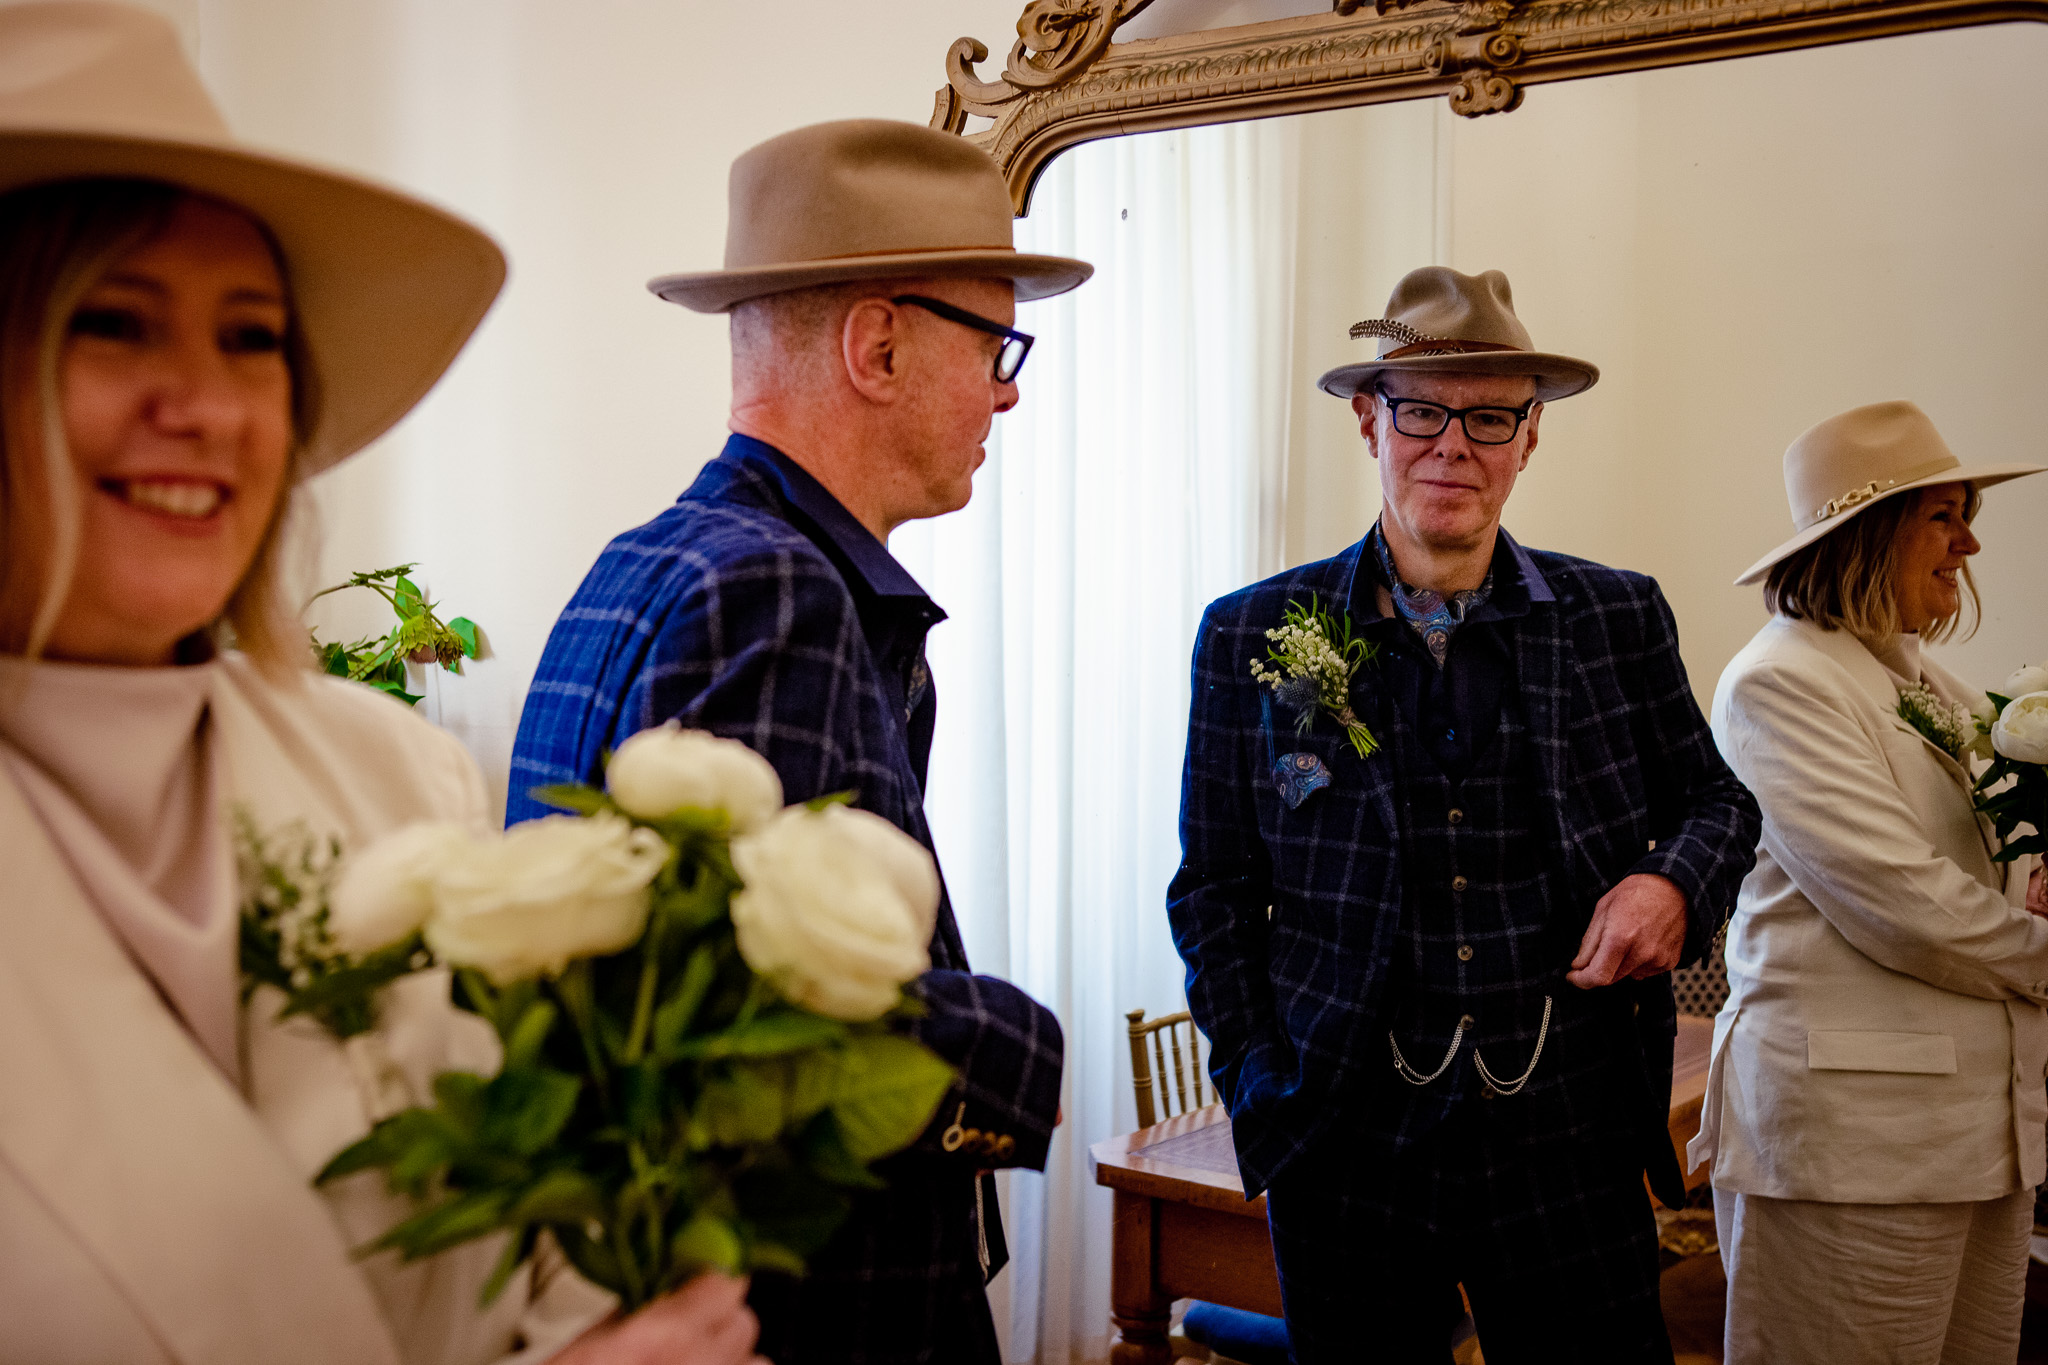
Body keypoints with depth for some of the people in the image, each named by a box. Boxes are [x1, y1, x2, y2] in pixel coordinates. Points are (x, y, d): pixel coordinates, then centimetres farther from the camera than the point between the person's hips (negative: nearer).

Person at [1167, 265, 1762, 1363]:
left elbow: (1716, 801, 15)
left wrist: (1675, 880, -7)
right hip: (1347, 1151, 0)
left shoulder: (1621, 622, 3)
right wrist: (1256, 1077, -4)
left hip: (1568, 1149, 1)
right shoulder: (1254, 637, 0)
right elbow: (1213, 889, 5)